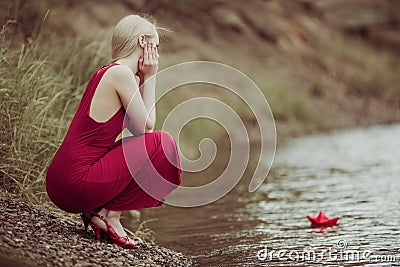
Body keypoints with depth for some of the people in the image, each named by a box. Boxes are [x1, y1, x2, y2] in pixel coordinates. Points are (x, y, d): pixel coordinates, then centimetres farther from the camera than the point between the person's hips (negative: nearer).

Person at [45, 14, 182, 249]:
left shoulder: (104, 73, 17)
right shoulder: (121, 73, -11)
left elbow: (137, 126, 17)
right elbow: (145, 127, -7)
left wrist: (144, 80, 14)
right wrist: (149, 78, 2)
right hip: (77, 183, -10)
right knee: (161, 144, -4)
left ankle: (96, 211, 11)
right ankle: (111, 213, -1)